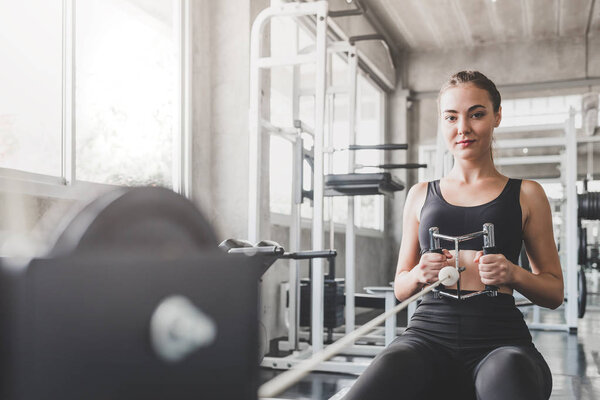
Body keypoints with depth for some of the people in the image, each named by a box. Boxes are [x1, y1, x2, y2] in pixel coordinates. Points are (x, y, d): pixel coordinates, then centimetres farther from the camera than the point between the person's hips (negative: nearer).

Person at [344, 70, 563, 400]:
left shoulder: (525, 195, 12)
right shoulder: (421, 194, 17)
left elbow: (554, 292, 14)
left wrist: (512, 274, -7)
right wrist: (420, 274, -3)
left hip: (499, 339, -1)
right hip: (430, 334, 2)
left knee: (508, 373, -39)